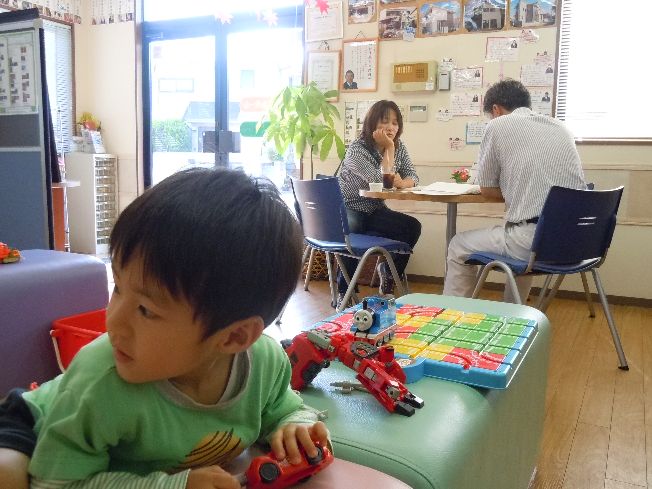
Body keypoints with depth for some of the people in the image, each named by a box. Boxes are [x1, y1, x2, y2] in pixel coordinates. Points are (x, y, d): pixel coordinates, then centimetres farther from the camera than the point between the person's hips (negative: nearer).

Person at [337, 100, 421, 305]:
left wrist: (402, 183, -25)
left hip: (375, 211, 6)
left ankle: (389, 271, 8)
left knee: (412, 227, -16)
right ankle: (344, 293, -19)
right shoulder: (357, 149, -19)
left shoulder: (399, 147, 3)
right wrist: (388, 148, -22)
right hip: (349, 211, -6)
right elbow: (381, 180, -28)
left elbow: (413, 176, -2)